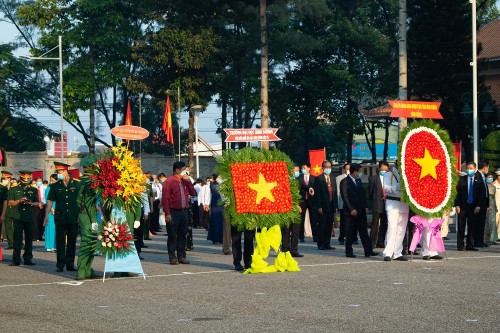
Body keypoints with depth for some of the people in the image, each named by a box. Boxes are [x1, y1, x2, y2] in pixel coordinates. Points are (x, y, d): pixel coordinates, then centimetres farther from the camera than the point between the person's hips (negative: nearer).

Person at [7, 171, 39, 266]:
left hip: (30, 218, 2)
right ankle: (16, 260, -1)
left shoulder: (34, 190, 14)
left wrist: (31, 203, -8)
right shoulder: (14, 190, 10)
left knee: (29, 238, 3)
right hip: (18, 218, -2)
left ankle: (28, 258, 10)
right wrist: (19, 201, -12)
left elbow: (37, 203, 13)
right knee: (17, 239, -3)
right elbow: (10, 203, 5)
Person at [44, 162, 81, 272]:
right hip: (60, 218, 0)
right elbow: (50, 201, 6)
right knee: (60, 242, -2)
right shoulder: (55, 186, 7)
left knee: (72, 242, 6)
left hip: (74, 218, 0)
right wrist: (46, 215, -3)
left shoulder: (76, 185, 5)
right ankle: (60, 265, 2)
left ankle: (70, 264, 13)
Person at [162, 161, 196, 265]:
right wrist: (167, 213, -17)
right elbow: (165, 198, -11)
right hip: (173, 212, -6)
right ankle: (172, 257, 3)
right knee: (172, 236, -1)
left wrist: (188, 181, 1)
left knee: (182, 235, 9)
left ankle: (181, 256, 14)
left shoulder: (184, 181, 14)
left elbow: (192, 193, 13)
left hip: (184, 211, 6)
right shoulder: (169, 181, -7)